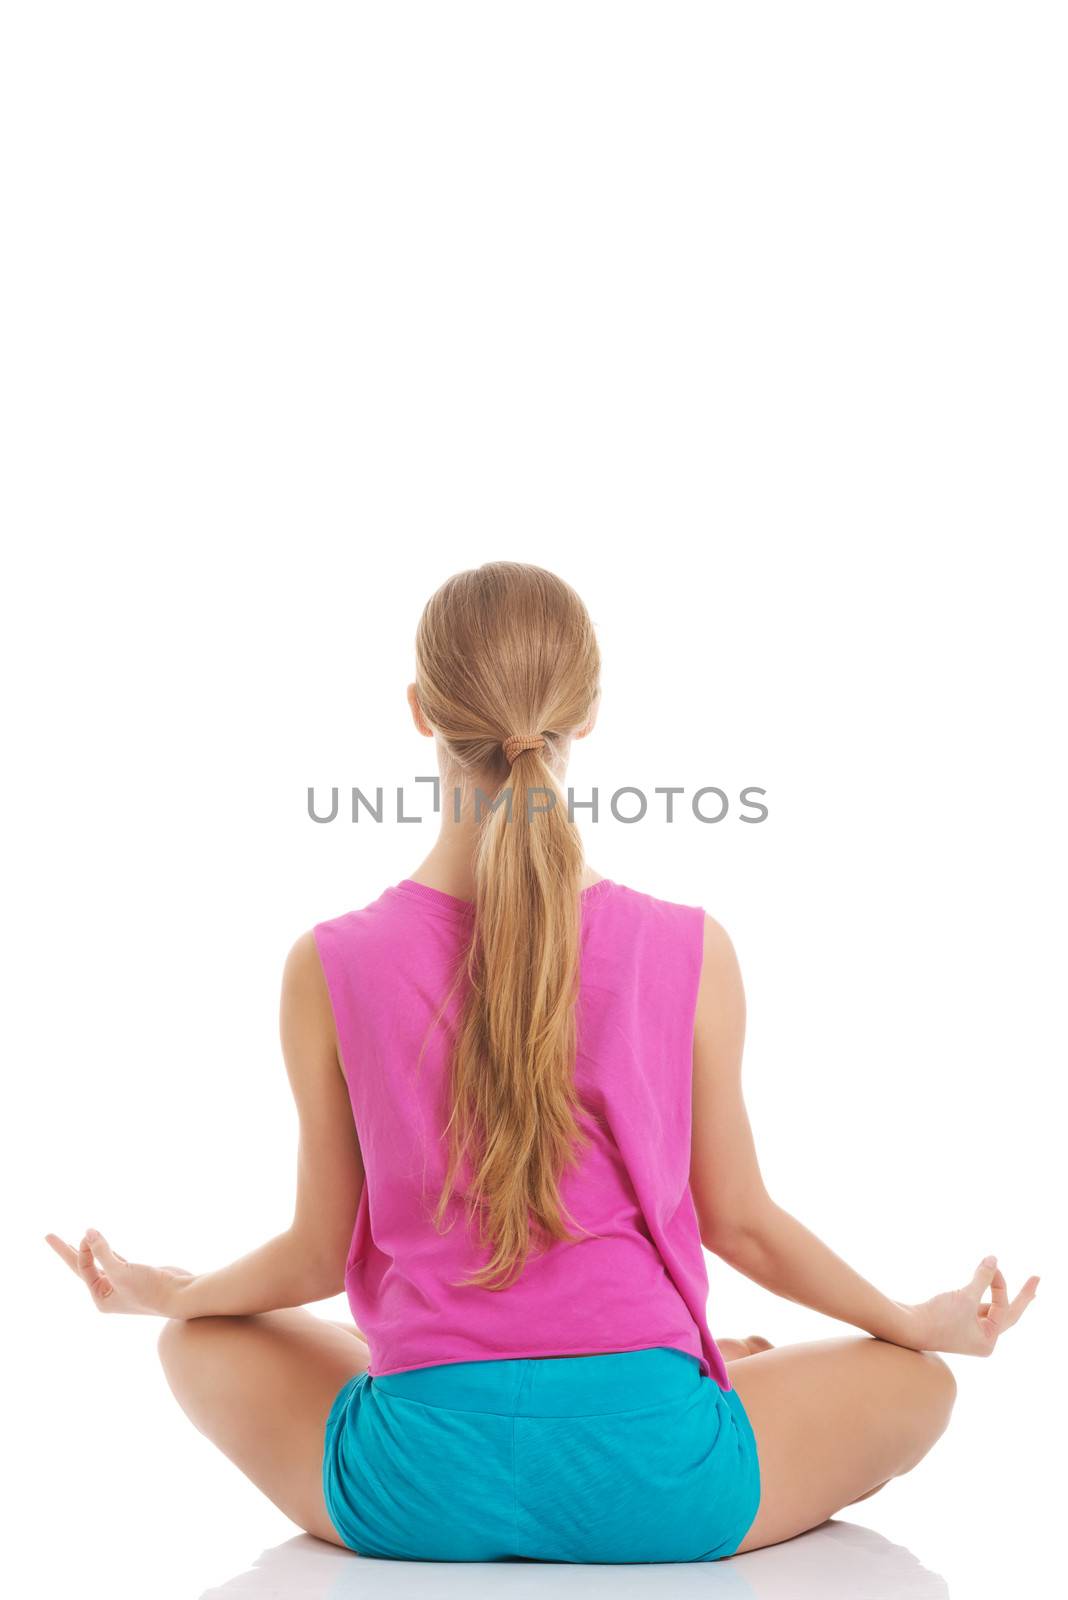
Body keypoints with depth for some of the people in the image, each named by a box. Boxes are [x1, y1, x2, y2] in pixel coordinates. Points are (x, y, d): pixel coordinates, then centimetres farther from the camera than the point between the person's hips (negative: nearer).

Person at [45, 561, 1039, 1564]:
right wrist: (922, 1322, 20)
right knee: (919, 1385, 25)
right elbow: (739, 1221, 1)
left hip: (414, 1497, 0)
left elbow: (320, 1255, 1)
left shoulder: (330, 969, -10)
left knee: (198, 1342, 29)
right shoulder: (688, 953, -11)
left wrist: (164, 1292, 23)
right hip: (652, 1486, 0)